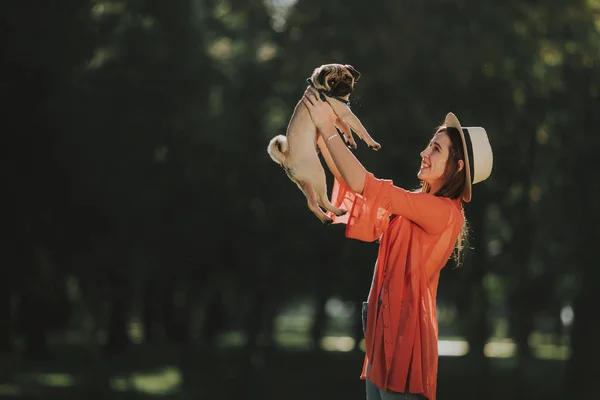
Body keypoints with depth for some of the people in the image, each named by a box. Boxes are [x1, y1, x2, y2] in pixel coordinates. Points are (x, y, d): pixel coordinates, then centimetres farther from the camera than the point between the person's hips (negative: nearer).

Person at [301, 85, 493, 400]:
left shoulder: (444, 212, -16)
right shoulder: (416, 205, 11)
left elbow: (364, 185, -19)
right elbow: (350, 181, 12)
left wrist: (328, 129, -13)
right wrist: (320, 133, 4)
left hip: (405, 330, -9)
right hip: (384, 327, 9)